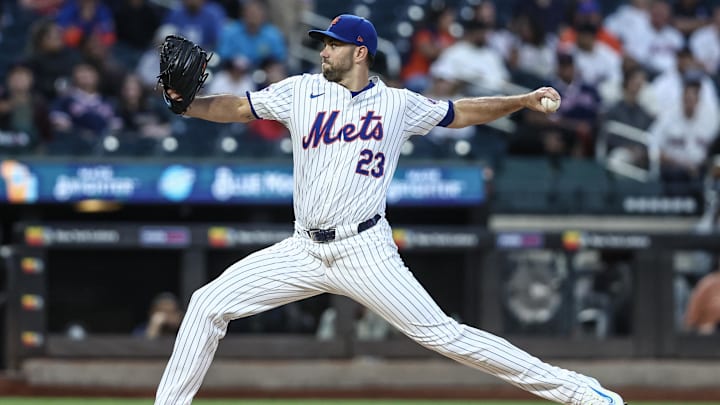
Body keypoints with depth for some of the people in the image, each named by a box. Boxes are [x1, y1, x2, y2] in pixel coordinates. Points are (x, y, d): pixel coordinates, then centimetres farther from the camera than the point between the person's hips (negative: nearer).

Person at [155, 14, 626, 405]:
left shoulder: (397, 103, 4)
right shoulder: (301, 91, 6)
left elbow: (460, 112, 16)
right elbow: (236, 107, 4)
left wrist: (523, 101, 6)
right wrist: (186, 102, -13)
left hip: (366, 252, -3)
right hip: (305, 250, 3)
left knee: (443, 334, -12)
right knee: (208, 304, -5)